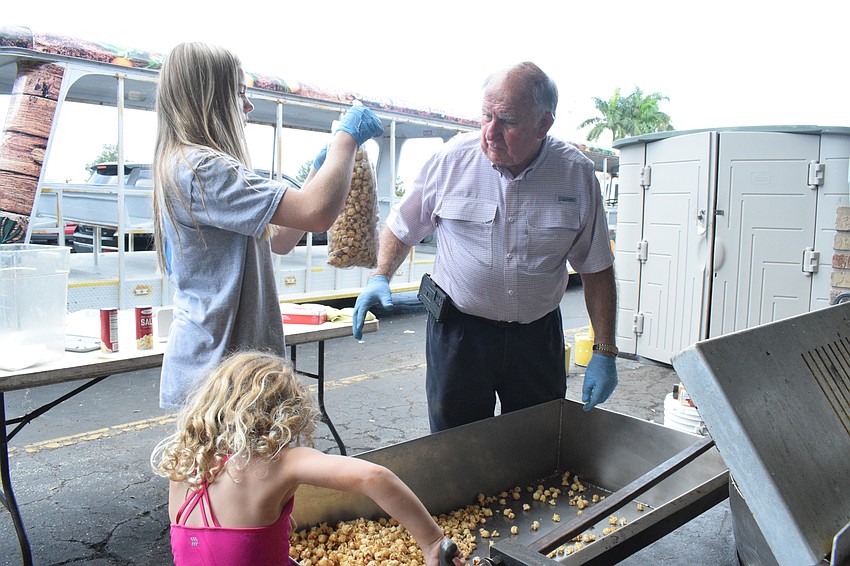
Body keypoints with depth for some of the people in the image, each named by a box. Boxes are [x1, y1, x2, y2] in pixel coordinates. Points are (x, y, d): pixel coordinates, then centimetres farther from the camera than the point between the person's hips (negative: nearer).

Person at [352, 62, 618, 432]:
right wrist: (380, 277, -9)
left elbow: (596, 270, 0)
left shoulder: (577, 174, -5)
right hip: (458, 330, -1)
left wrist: (604, 352, -3)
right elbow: (403, 226, 6)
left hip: (538, 336, 2)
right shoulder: (452, 159, -8)